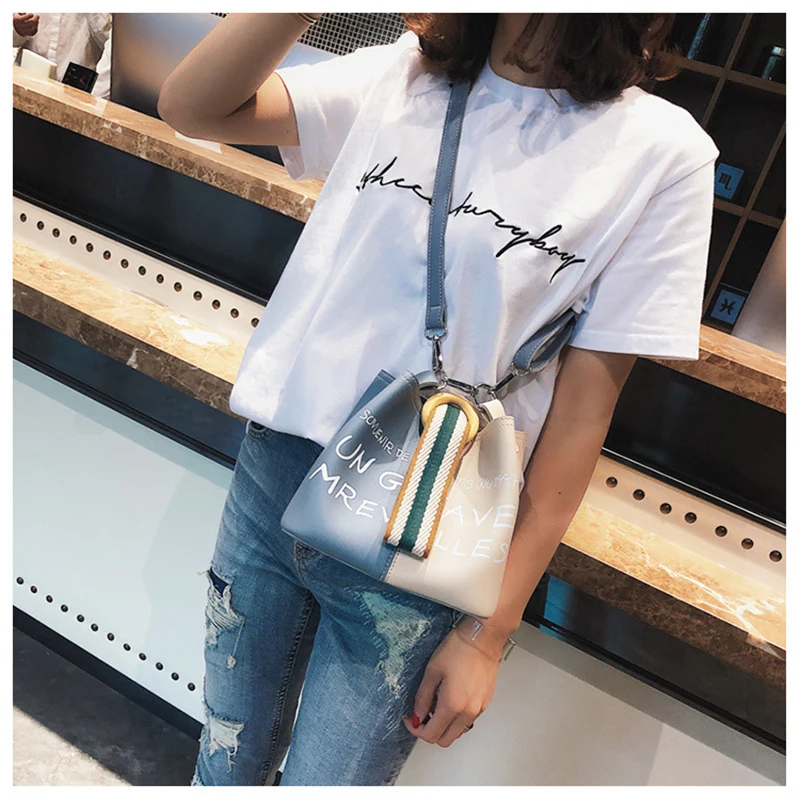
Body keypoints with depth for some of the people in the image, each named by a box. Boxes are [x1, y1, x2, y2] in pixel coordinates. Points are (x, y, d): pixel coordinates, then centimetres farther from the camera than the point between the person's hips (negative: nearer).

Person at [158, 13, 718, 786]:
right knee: (227, 765, 20)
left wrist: (490, 630, -6)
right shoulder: (400, 73, 3)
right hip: (270, 476, 3)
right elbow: (190, 106, -5)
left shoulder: (659, 149, -7)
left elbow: (582, 406, -8)